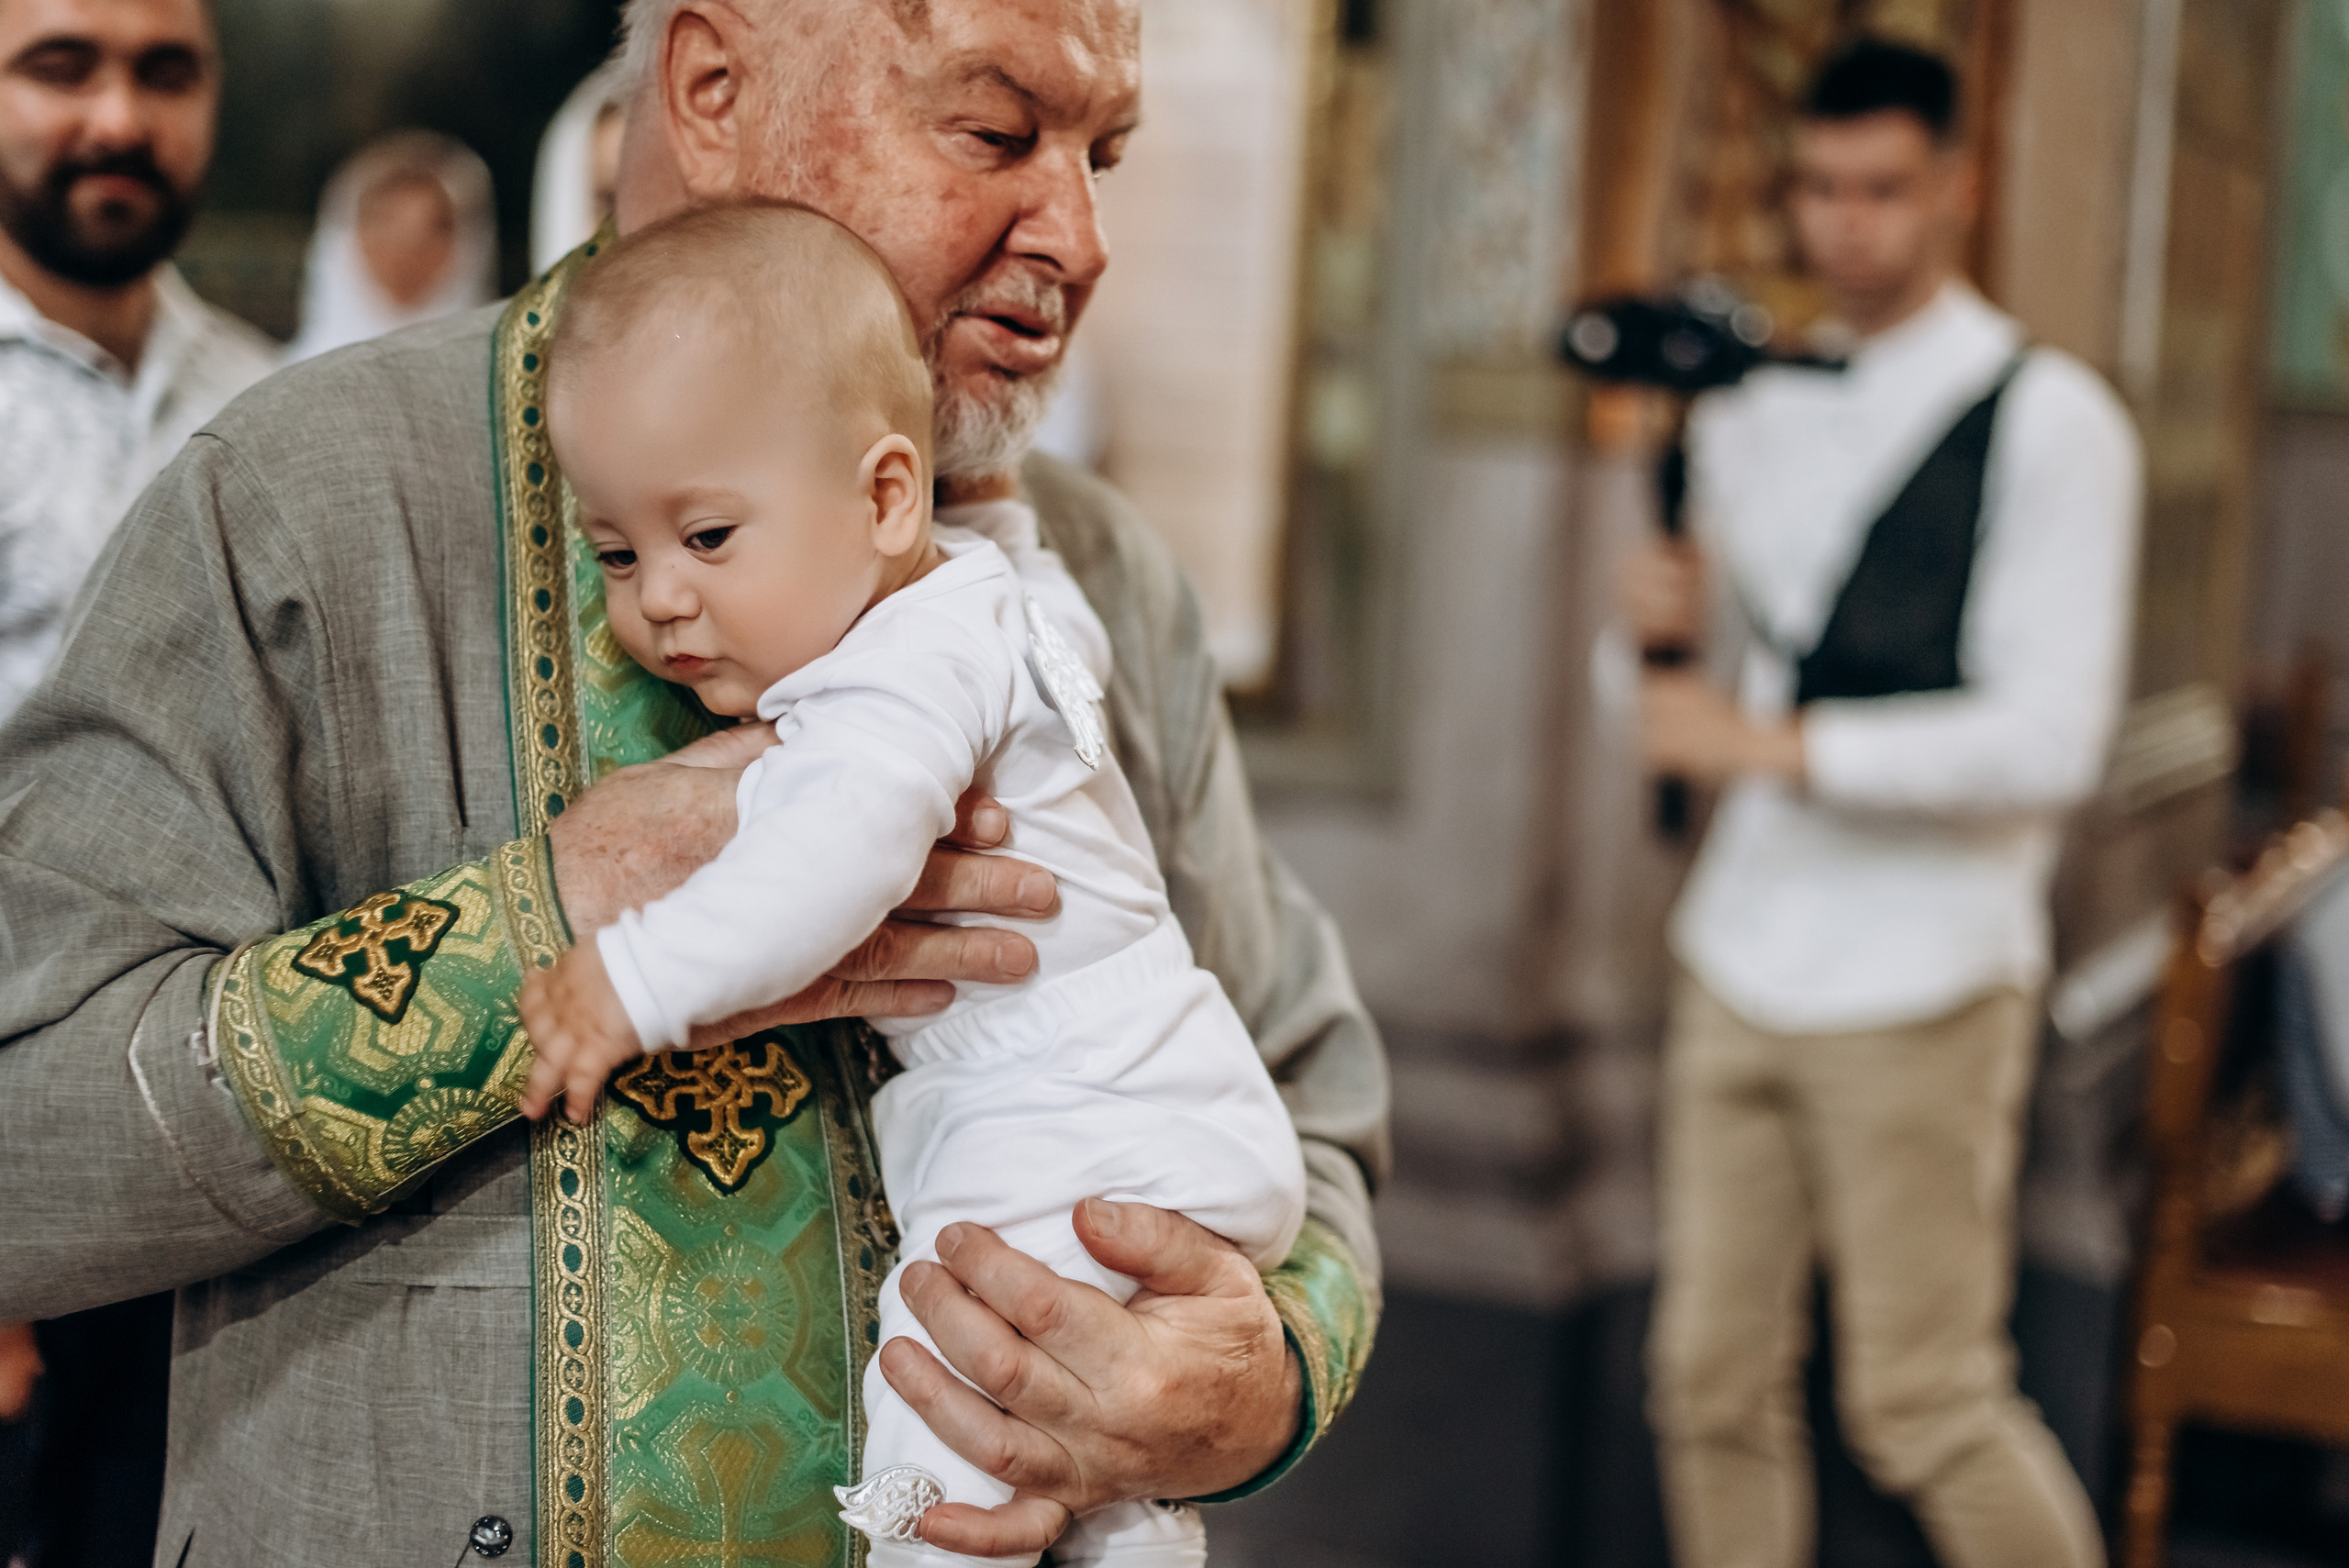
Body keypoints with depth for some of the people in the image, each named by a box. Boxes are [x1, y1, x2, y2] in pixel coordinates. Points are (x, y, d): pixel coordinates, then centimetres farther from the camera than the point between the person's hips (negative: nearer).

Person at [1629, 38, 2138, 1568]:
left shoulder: (2049, 420, -7)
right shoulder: (1751, 414, 12)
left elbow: (2050, 741, -16)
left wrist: (1774, 744, -19)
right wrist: (1680, 613, 1)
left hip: (1919, 989, -6)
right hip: (1738, 964, 6)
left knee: (1923, 1407, 1)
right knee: (1713, 1381, 9)